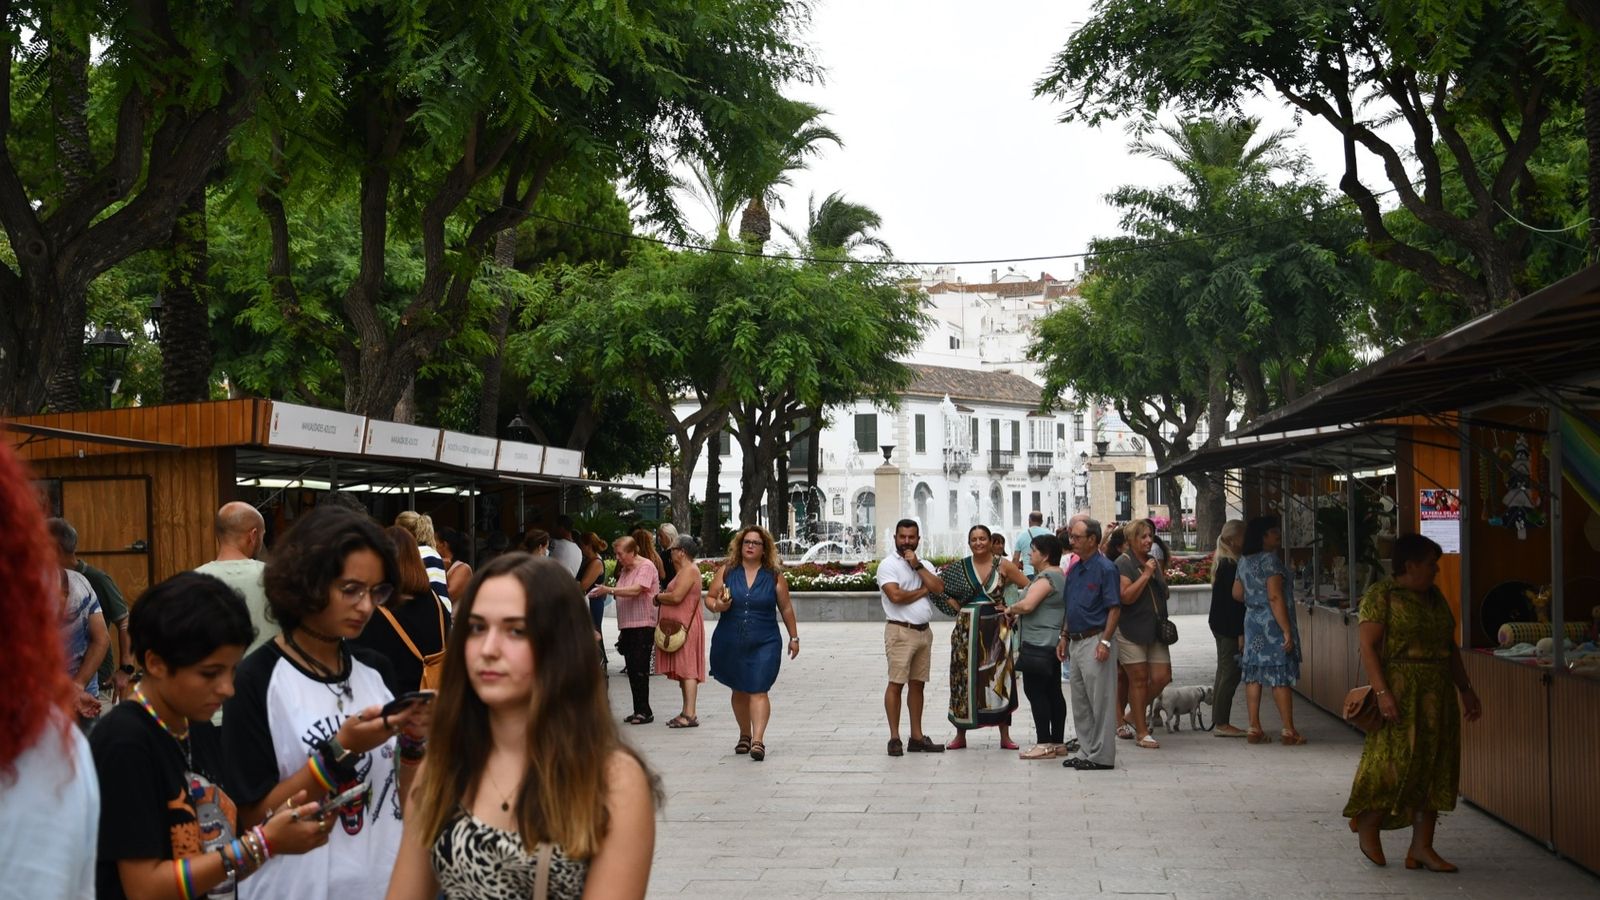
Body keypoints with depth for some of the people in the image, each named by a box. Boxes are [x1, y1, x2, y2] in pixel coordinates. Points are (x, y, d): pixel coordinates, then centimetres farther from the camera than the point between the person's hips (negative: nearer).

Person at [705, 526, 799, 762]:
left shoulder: (774, 575, 0)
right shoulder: (726, 571, 2)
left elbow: (786, 608, 7)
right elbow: (709, 598, 8)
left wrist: (794, 637, 9)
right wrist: (717, 606, -15)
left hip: (764, 644, -2)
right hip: (730, 643, 2)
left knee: (758, 691, -12)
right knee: (739, 690, 15)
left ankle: (758, 740, -18)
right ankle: (745, 735, 30)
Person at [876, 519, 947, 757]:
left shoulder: (926, 565, 15)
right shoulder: (888, 565, -4)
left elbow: (939, 588, -2)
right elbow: (895, 596, -18)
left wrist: (917, 565, -8)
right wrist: (923, 590, -4)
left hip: (924, 631, 6)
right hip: (900, 630, -6)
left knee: (917, 684, 10)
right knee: (896, 683, -7)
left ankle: (917, 737, 14)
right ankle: (894, 738, -4)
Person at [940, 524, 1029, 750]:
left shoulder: (1002, 565, 0)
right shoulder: (960, 567, 5)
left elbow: (1028, 587, 0)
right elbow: (941, 589, 11)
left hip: (996, 628, -1)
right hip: (967, 628, 2)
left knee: (998, 680, 2)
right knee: (964, 679, 4)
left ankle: (1005, 736, 10)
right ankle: (960, 736, 13)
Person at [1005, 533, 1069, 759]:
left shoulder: (1046, 578, -15)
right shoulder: (1059, 576, 17)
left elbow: (1027, 605, -26)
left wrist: (1010, 609, -7)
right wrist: (1020, 616, 14)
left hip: (1038, 645, -10)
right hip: (1054, 643, 10)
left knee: (1036, 692, -7)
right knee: (1053, 692, 11)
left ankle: (1044, 744, -8)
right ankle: (1058, 742, 15)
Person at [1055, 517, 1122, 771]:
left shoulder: (1106, 568, -11)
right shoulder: (1074, 570, 14)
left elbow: (1115, 608, -14)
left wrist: (1105, 642, -20)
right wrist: (1064, 637, 16)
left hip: (1095, 641, -9)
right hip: (1076, 642, 9)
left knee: (1101, 701, -3)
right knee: (1080, 702, 13)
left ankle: (1102, 756, 1)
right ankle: (1086, 750, 21)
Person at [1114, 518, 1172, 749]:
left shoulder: (1154, 561, 15)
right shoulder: (1123, 563, -8)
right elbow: (1126, 596, -19)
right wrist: (1145, 575, -18)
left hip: (1155, 629, 7)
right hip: (1131, 629, -7)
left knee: (1162, 677, 1)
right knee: (1139, 678, -3)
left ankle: (1134, 714, 22)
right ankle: (1142, 733, 4)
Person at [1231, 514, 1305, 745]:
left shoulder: (1244, 561, 10)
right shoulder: (1270, 559, -14)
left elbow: (1237, 593, 16)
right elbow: (1275, 597, -20)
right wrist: (1287, 630, -20)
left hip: (1252, 622, 8)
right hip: (1273, 624, -8)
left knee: (1254, 675, 7)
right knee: (1280, 678, -3)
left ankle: (1254, 728, 8)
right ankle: (1289, 731, 0)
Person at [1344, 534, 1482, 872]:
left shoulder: (1435, 597, 15)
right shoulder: (1381, 595, -7)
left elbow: (1450, 647, 22)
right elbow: (1368, 647, -13)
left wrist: (1466, 689, 17)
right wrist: (1382, 692, -22)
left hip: (1437, 697, 7)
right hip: (1399, 693, -7)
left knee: (1434, 767, 4)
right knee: (1395, 762, -9)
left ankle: (1421, 847, 8)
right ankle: (1368, 825, 13)